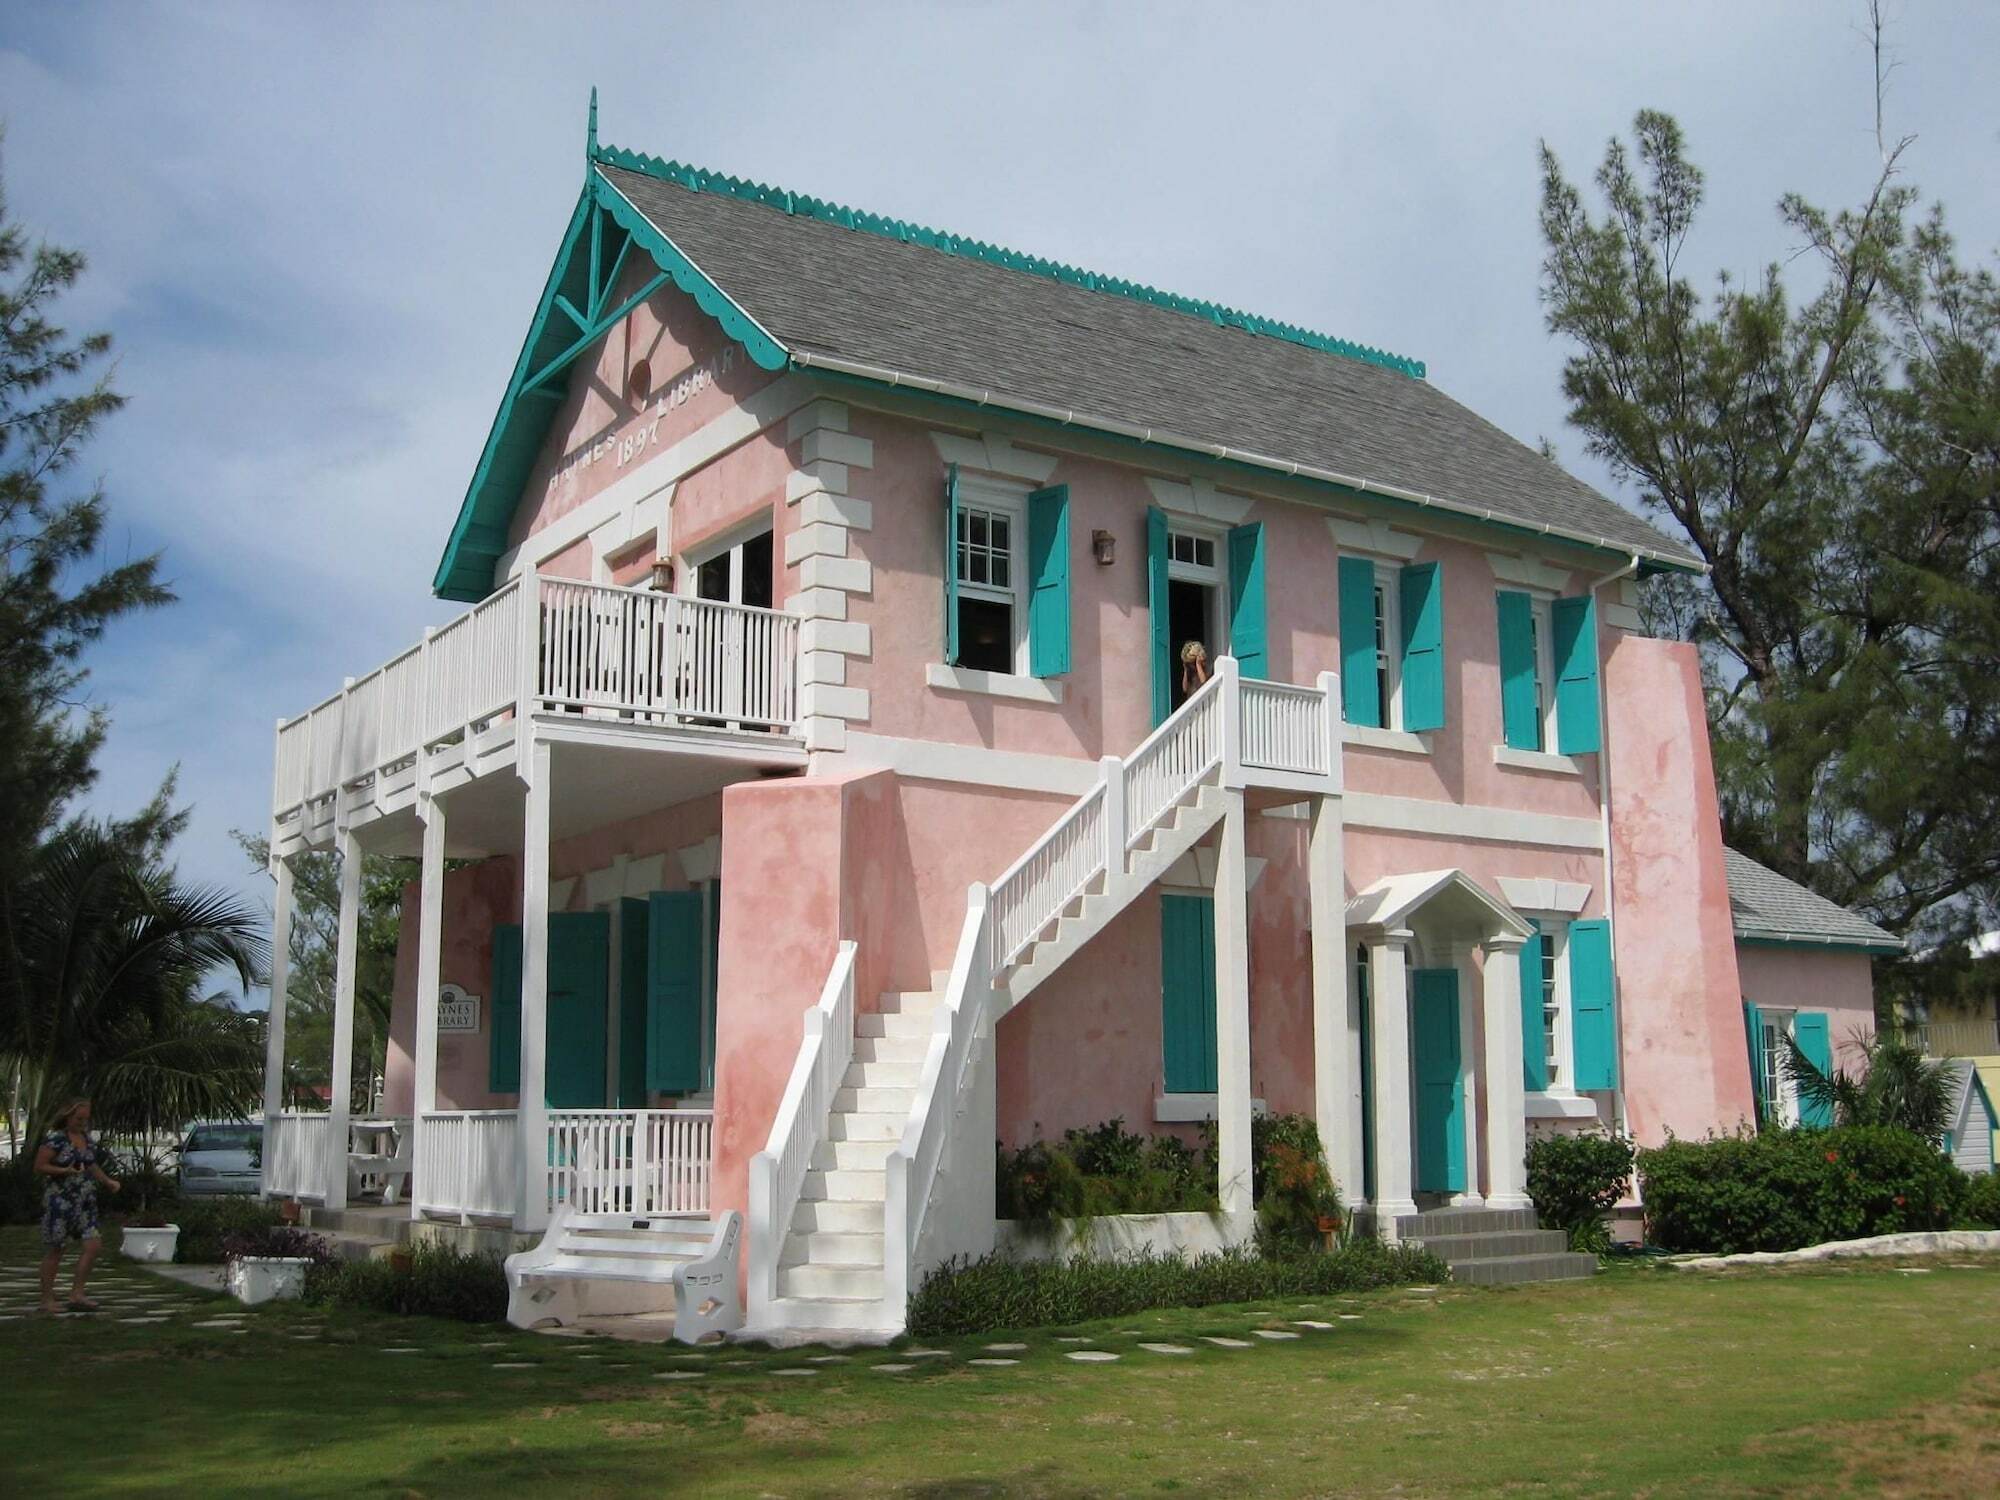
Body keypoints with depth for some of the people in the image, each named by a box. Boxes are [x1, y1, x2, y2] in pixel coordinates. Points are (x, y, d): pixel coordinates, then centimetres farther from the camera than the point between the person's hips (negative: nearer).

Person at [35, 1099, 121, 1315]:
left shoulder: (88, 1139, 12)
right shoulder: (55, 1139, -9)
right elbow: (39, 1167, -11)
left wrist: (108, 1181, 12)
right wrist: (65, 1171, -22)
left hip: (85, 1201, 7)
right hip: (59, 1200, -7)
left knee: (93, 1245, -4)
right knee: (53, 1249, 2)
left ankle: (76, 1294, 3)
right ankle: (47, 1299, 12)